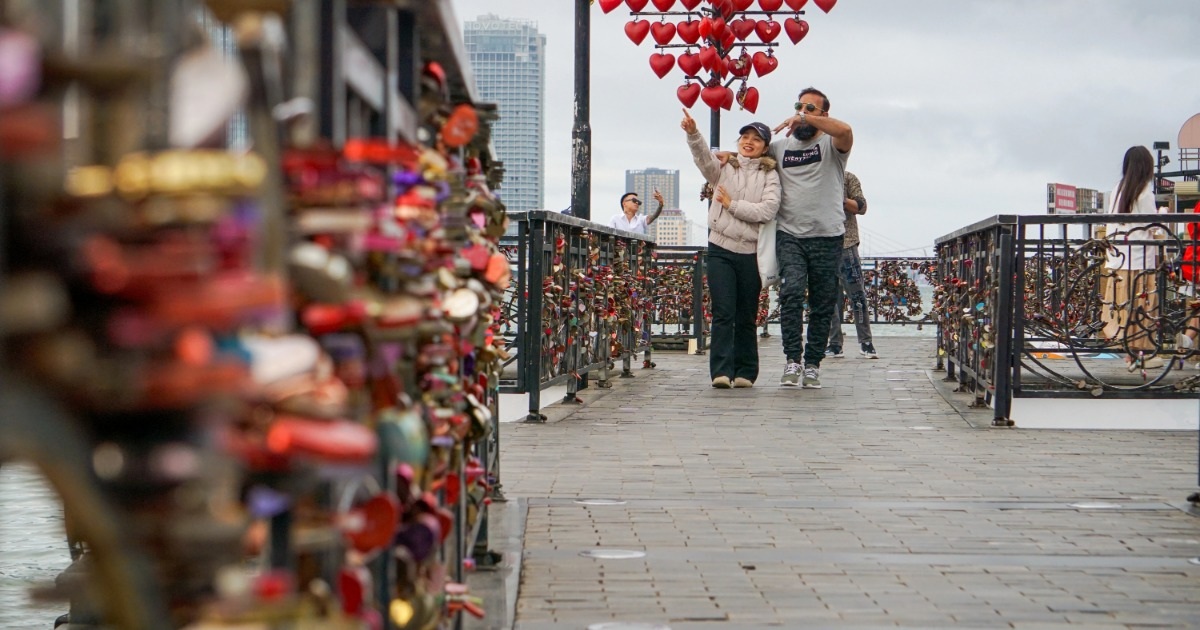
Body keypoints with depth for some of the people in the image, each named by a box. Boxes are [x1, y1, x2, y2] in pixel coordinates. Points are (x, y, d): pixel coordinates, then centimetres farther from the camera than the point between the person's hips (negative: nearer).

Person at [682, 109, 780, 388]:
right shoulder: (723, 168, 9)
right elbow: (703, 156, -12)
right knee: (723, 312, -9)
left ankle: (745, 372, 14)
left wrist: (732, 204, -9)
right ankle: (721, 371, -12)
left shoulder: (769, 175, 6)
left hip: (751, 252, 0)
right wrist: (692, 133, -31)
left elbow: (768, 210, -10)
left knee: (746, 316, 7)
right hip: (721, 249, 0)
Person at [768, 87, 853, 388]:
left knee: (823, 305, 4)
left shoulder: (832, 145, 3)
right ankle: (793, 360, -14)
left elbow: (845, 131, -21)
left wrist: (805, 119, -21)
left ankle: (813, 364, 13)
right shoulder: (780, 146, 14)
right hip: (790, 235, 1)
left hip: (827, 238, -1)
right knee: (792, 293, -18)